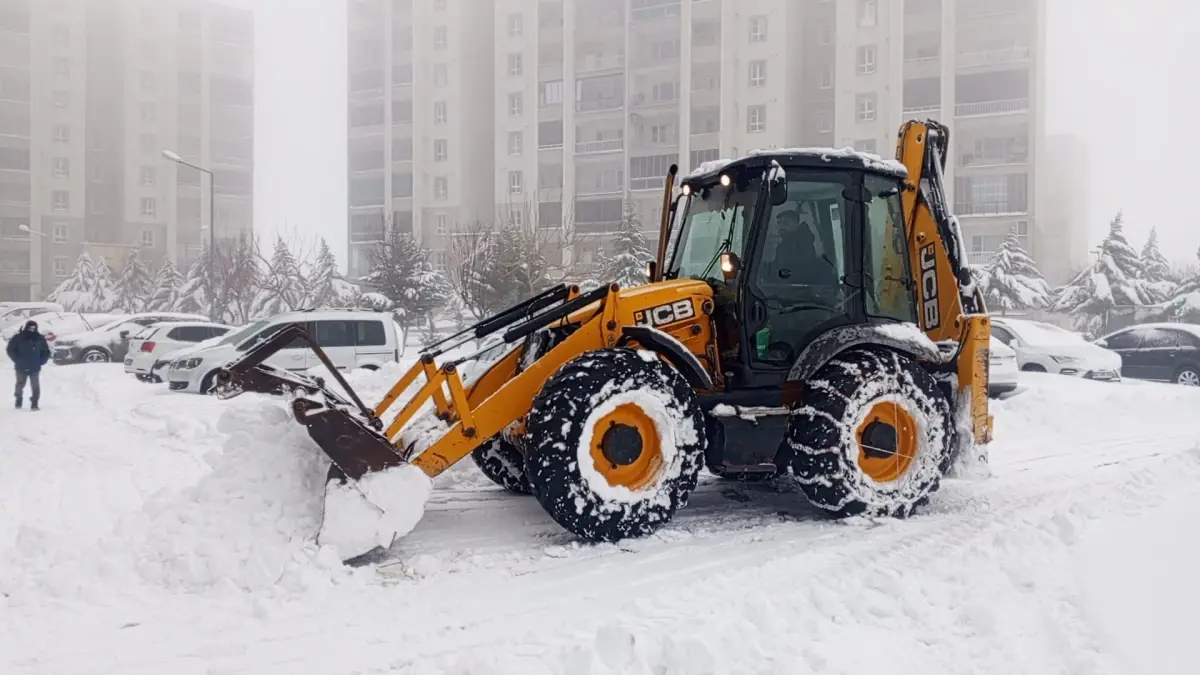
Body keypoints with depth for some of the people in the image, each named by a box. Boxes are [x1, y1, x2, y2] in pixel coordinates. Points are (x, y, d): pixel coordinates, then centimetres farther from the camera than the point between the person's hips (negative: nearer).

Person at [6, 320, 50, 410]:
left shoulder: (40, 339, 1)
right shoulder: (18, 338, -6)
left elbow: (46, 352, 10)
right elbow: (11, 350, -1)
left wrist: (40, 361, -1)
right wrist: (18, 360, -7)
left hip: (35, 368, 0)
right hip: (21, 368, 0)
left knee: (35, 386, -8)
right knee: (20, 384, 14)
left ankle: (34, 403, -4)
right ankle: (19, 399, 37)